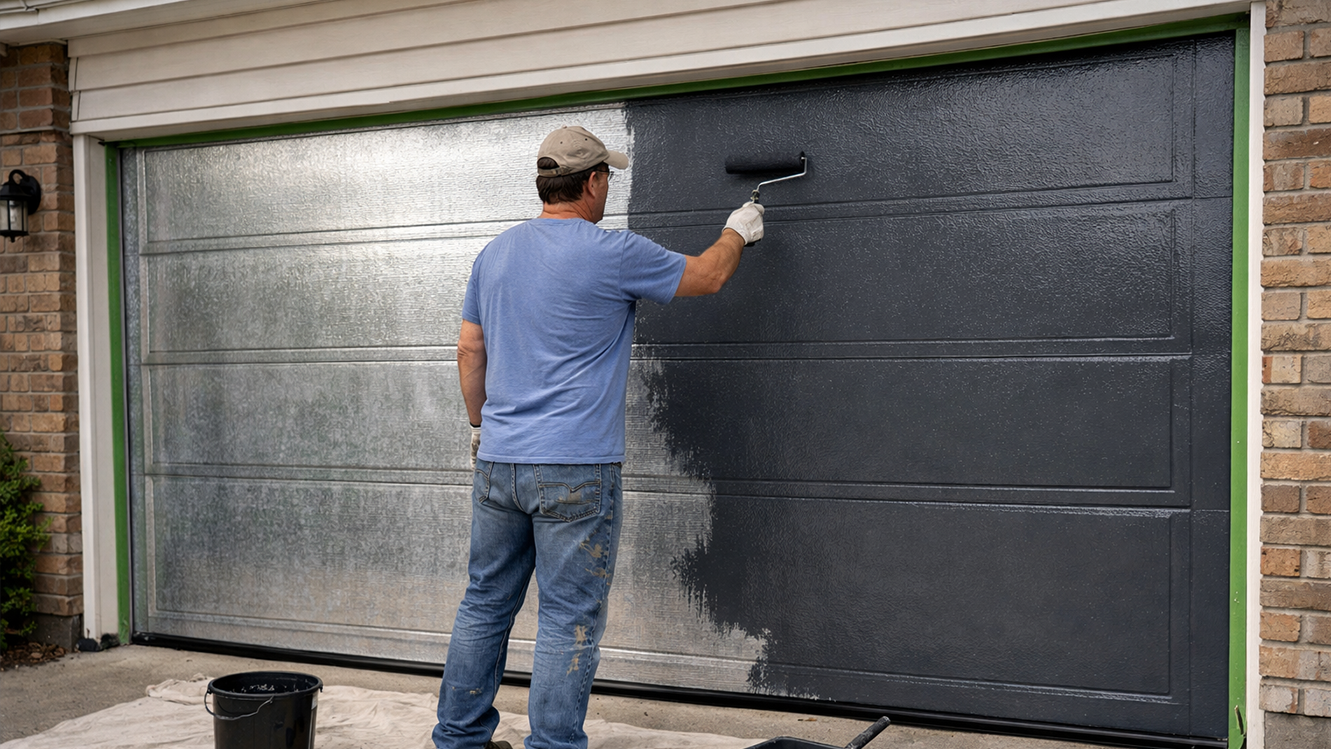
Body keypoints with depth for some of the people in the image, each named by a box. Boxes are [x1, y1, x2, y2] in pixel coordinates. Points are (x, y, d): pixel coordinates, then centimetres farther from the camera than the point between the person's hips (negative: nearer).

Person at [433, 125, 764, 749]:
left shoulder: (494, 253, 10)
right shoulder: (613, 254, -8)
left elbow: (470, 352, 15)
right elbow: (707, 276, 5)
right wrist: (738, 232, 24)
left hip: (496, 463, 7)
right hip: (575, 471, -6)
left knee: (485, 605, 16)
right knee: (570, 621, 1)